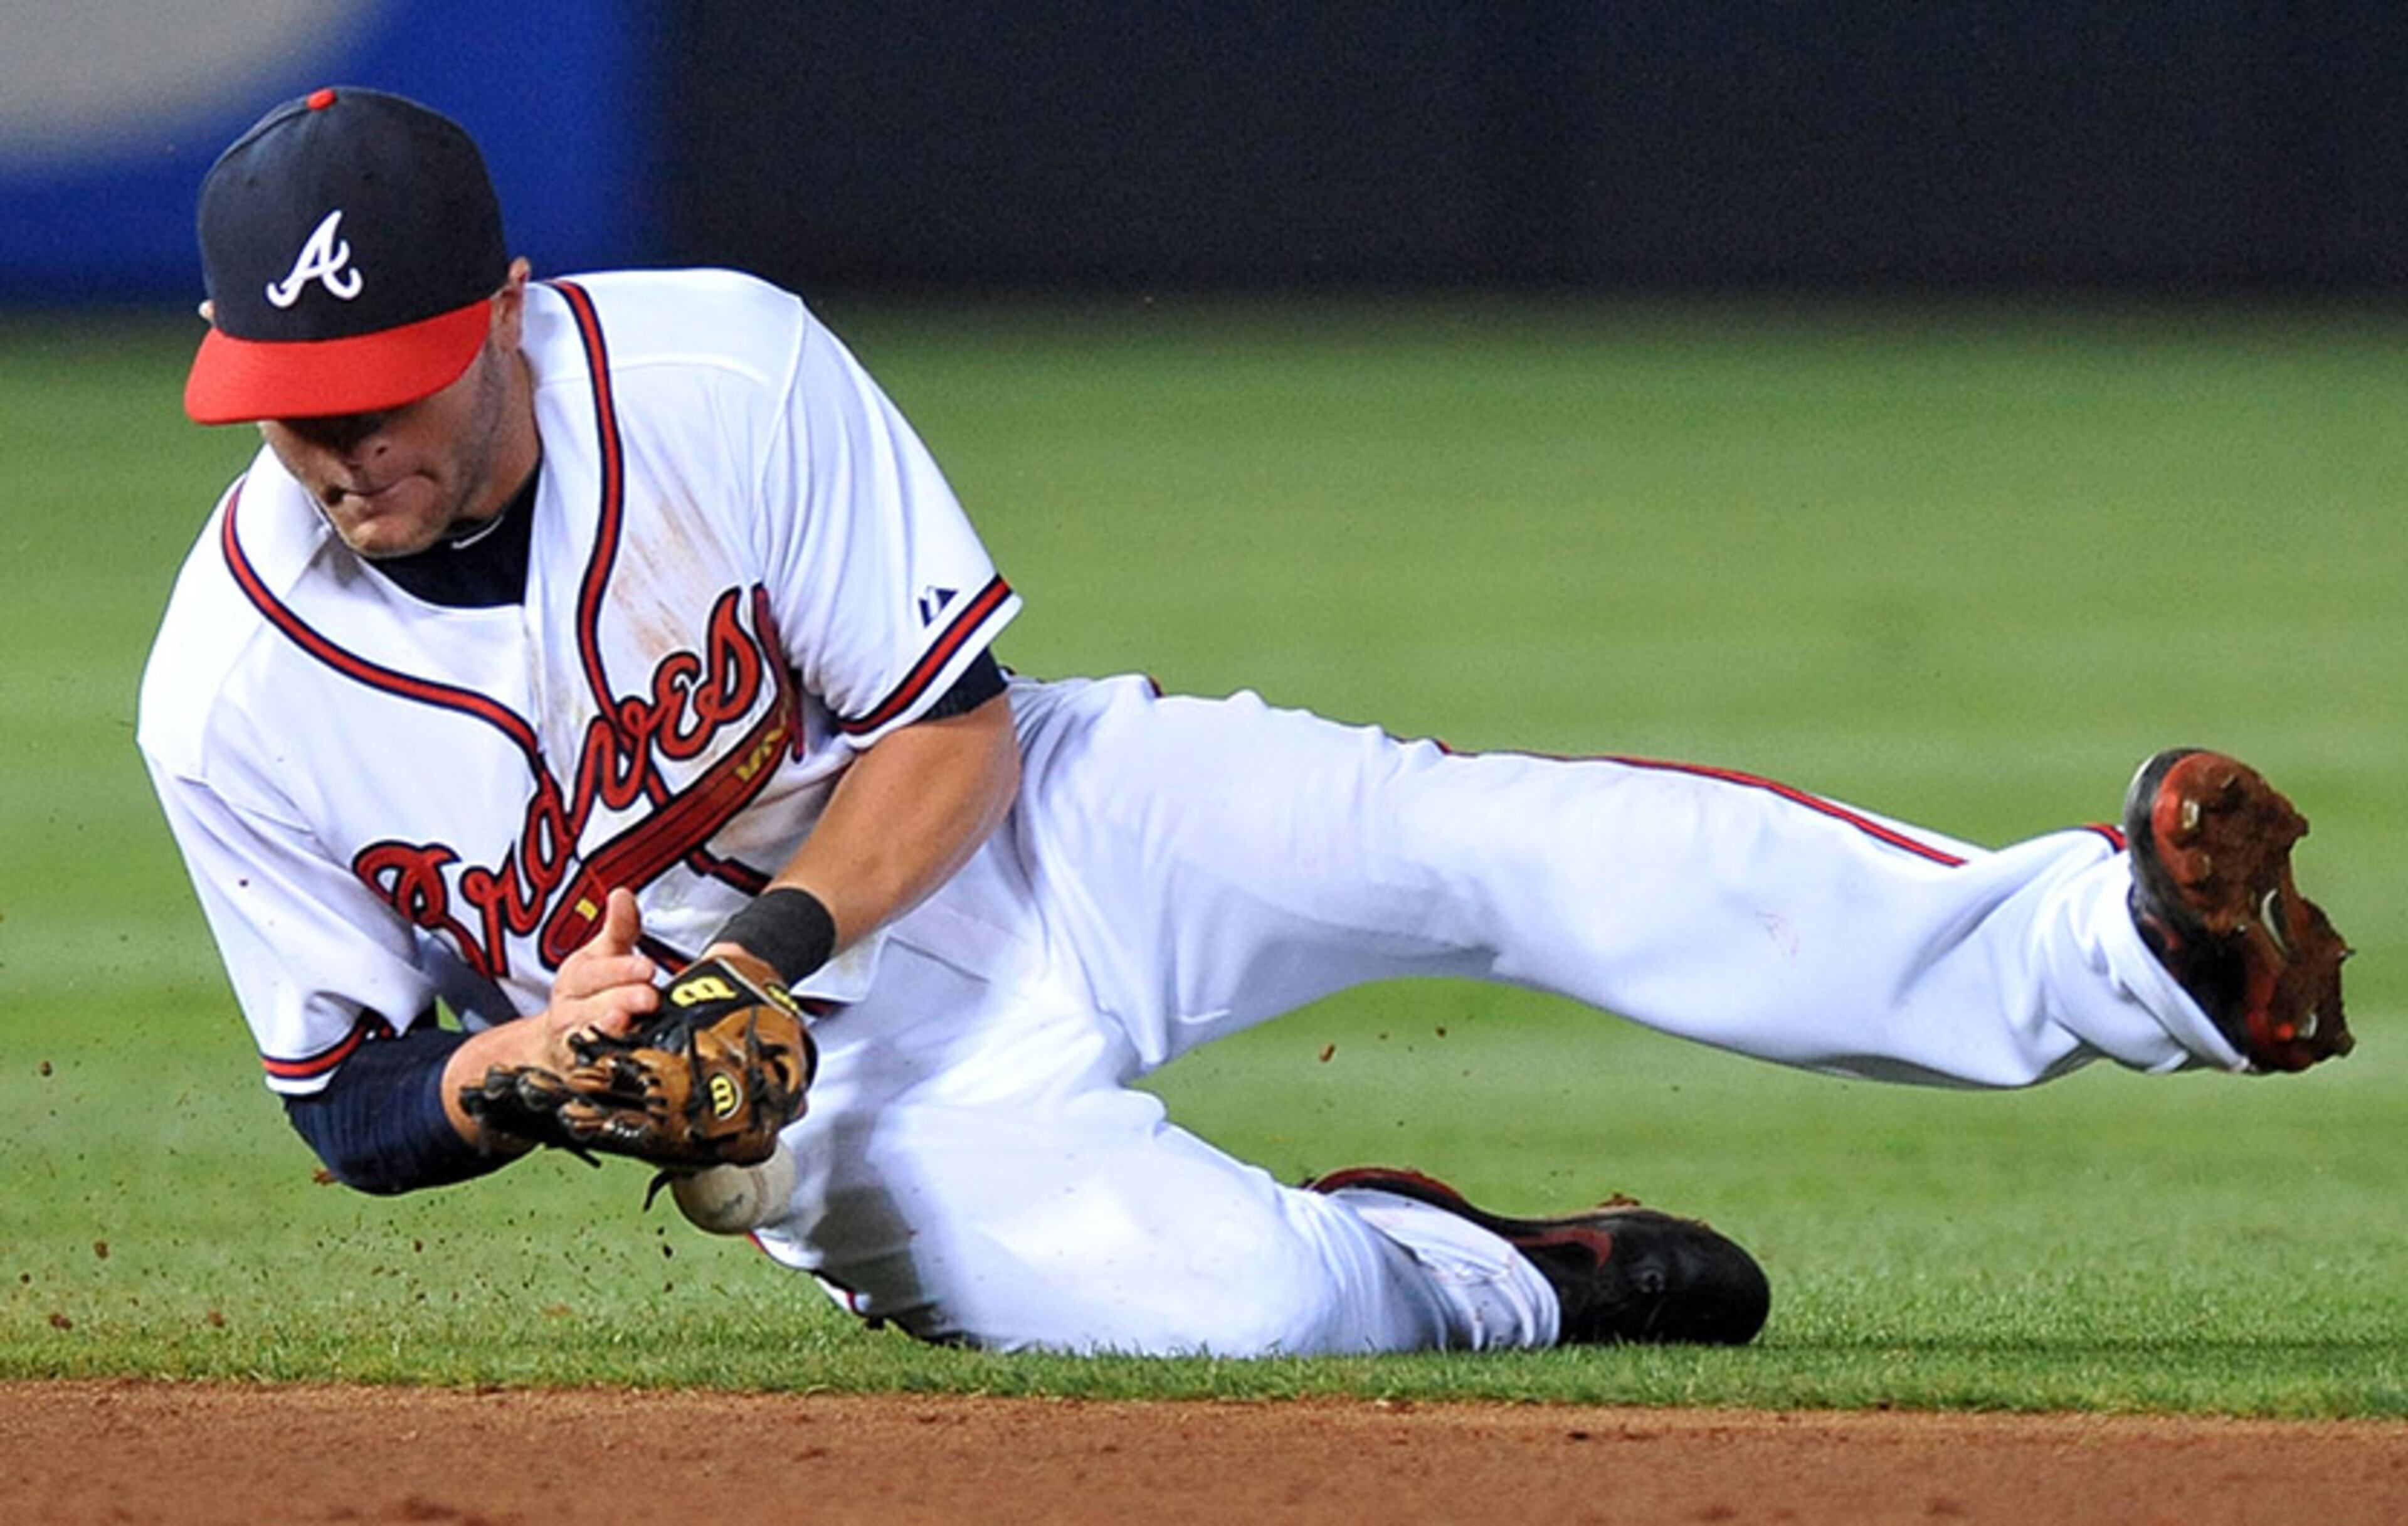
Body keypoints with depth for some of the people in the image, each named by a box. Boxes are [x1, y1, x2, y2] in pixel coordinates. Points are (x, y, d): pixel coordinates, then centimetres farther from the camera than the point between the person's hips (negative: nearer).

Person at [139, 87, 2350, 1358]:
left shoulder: (725, 375, -20)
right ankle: (1491, 1282, 4)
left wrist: (762, 939, -28)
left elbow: (950, 733, -10)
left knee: (1496, 846, -21)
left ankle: (2124, 949, -18)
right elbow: (352, 1104, -7)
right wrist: (516, 1066, -30)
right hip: (855, 1108, -1)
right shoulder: (234, 700, -19)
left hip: (1036, 837, 1)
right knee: (1223, 1304, -30)